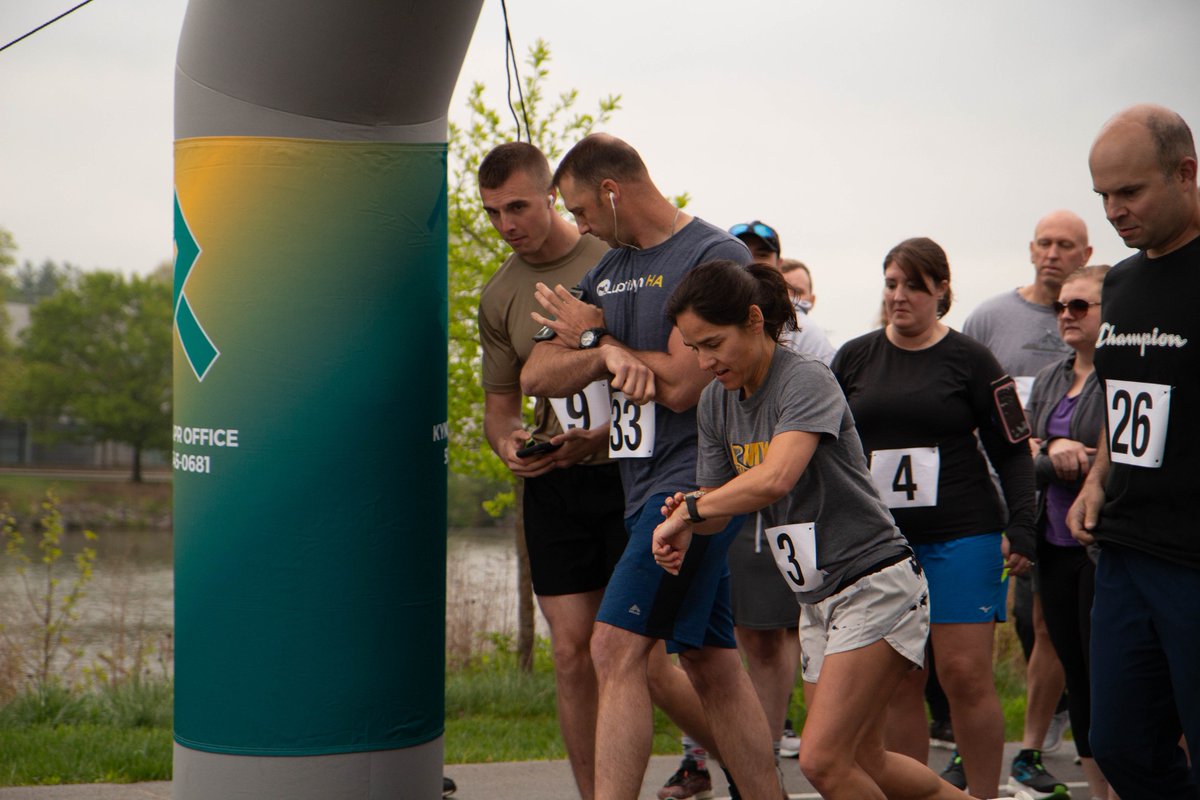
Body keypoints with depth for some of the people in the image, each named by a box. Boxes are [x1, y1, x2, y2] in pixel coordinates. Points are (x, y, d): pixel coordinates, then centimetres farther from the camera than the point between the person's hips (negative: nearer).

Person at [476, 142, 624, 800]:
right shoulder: (498, 298, 9)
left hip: (629, 470, -4)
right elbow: (498, 405, 17)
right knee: (572, 651, 1)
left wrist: (596, 437, -17)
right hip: (551, 483, 4)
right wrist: (508, 442, -7)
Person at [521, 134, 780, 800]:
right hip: (647, 485, 9)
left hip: (693, 476, -9)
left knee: (618, 650, -16)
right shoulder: (609, 270, 17)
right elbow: (535, 376, 10)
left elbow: (681, 384, -17)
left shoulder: (716, 257, -8)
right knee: (709, 664, 10)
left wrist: (596, 336, -2)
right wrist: (607, 355, -10)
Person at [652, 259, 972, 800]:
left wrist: (688, 510, -23)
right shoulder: (717, 401, 6)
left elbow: (775, 478, -33)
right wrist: (689, 520, -12)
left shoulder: (806, 380, -18)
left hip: (874, 586, -9)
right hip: (817, 600, 9)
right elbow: (717, 501, 11)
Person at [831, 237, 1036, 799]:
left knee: (965, 675, -7)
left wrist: (1020, 528, -7)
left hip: (961, 540, -3)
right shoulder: (854, 358, 10)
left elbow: (1013, 451, 3)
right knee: (897, 682, 2)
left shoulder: (969, 360, 1)